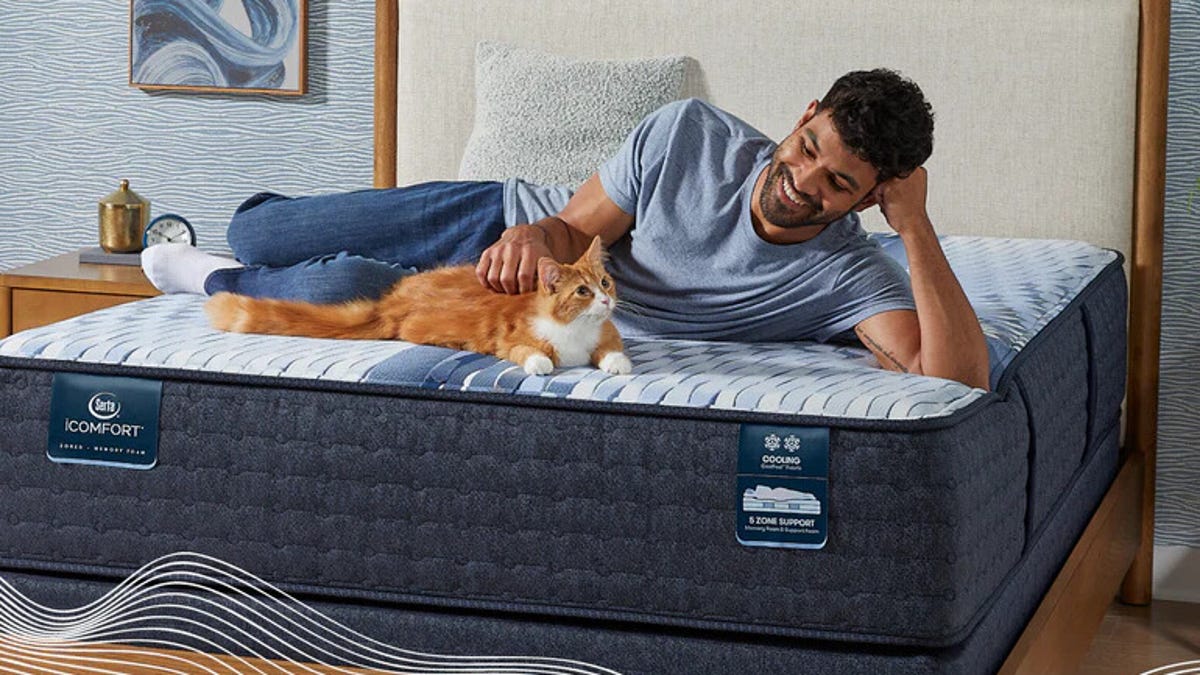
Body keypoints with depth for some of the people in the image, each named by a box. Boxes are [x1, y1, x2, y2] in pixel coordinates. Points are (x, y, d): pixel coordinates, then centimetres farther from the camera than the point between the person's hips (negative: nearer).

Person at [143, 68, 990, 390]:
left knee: (349, 291, -23)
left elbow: (959, 376, -40)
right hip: (509, 221, 1)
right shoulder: (691, 133, -21)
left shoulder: (847, 276, -26)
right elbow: (575, 228, -12)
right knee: (255, 236, 6)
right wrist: (539, 235, -37)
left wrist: (916, 224, -44)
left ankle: (220, 285, 13)